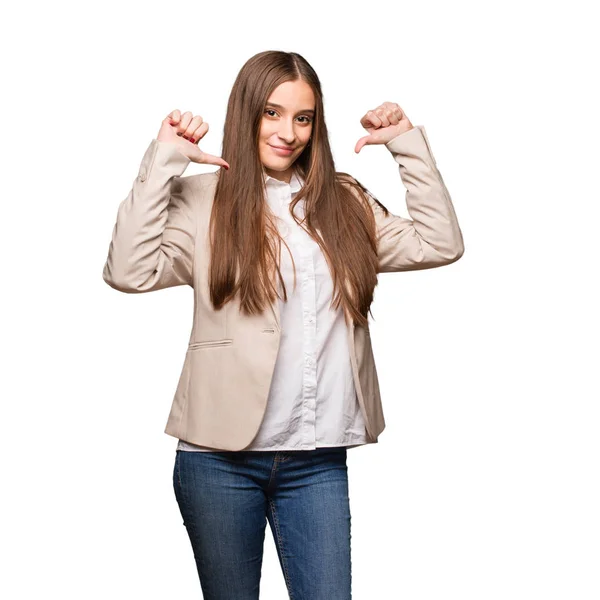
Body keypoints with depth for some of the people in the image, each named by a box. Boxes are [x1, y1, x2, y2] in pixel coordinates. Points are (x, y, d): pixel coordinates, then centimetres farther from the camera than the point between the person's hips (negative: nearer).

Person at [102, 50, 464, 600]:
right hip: (221, 457, -2)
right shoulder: (204, 199, -2)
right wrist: (162, 161, -16)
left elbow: (439, 244, 4)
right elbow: (130, 272, -17)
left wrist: (408, 144, 3)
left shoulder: (346, 203, 10)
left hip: (319, 461, 3)